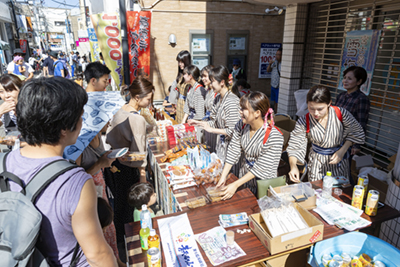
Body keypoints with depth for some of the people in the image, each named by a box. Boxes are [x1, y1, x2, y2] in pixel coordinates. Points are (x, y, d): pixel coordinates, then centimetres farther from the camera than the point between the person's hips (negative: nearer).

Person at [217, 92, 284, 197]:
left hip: (263, 185, -5)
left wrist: (236, 184, -26)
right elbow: (233, 151, -8)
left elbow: (261, 168, -26)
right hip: (244, 178, 5)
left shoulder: (274, 136, -27)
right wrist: (223, 176, -14)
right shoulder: (241, 125, -10)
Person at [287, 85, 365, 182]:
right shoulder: (304, 122, -20)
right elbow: (295, 147, -18)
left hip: (339, 160, 1)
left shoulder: (341, 113, -18)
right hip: (317, 163, 0)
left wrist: (342, 151, -15)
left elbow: (356, 132, -3)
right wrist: (293, 166, -35)